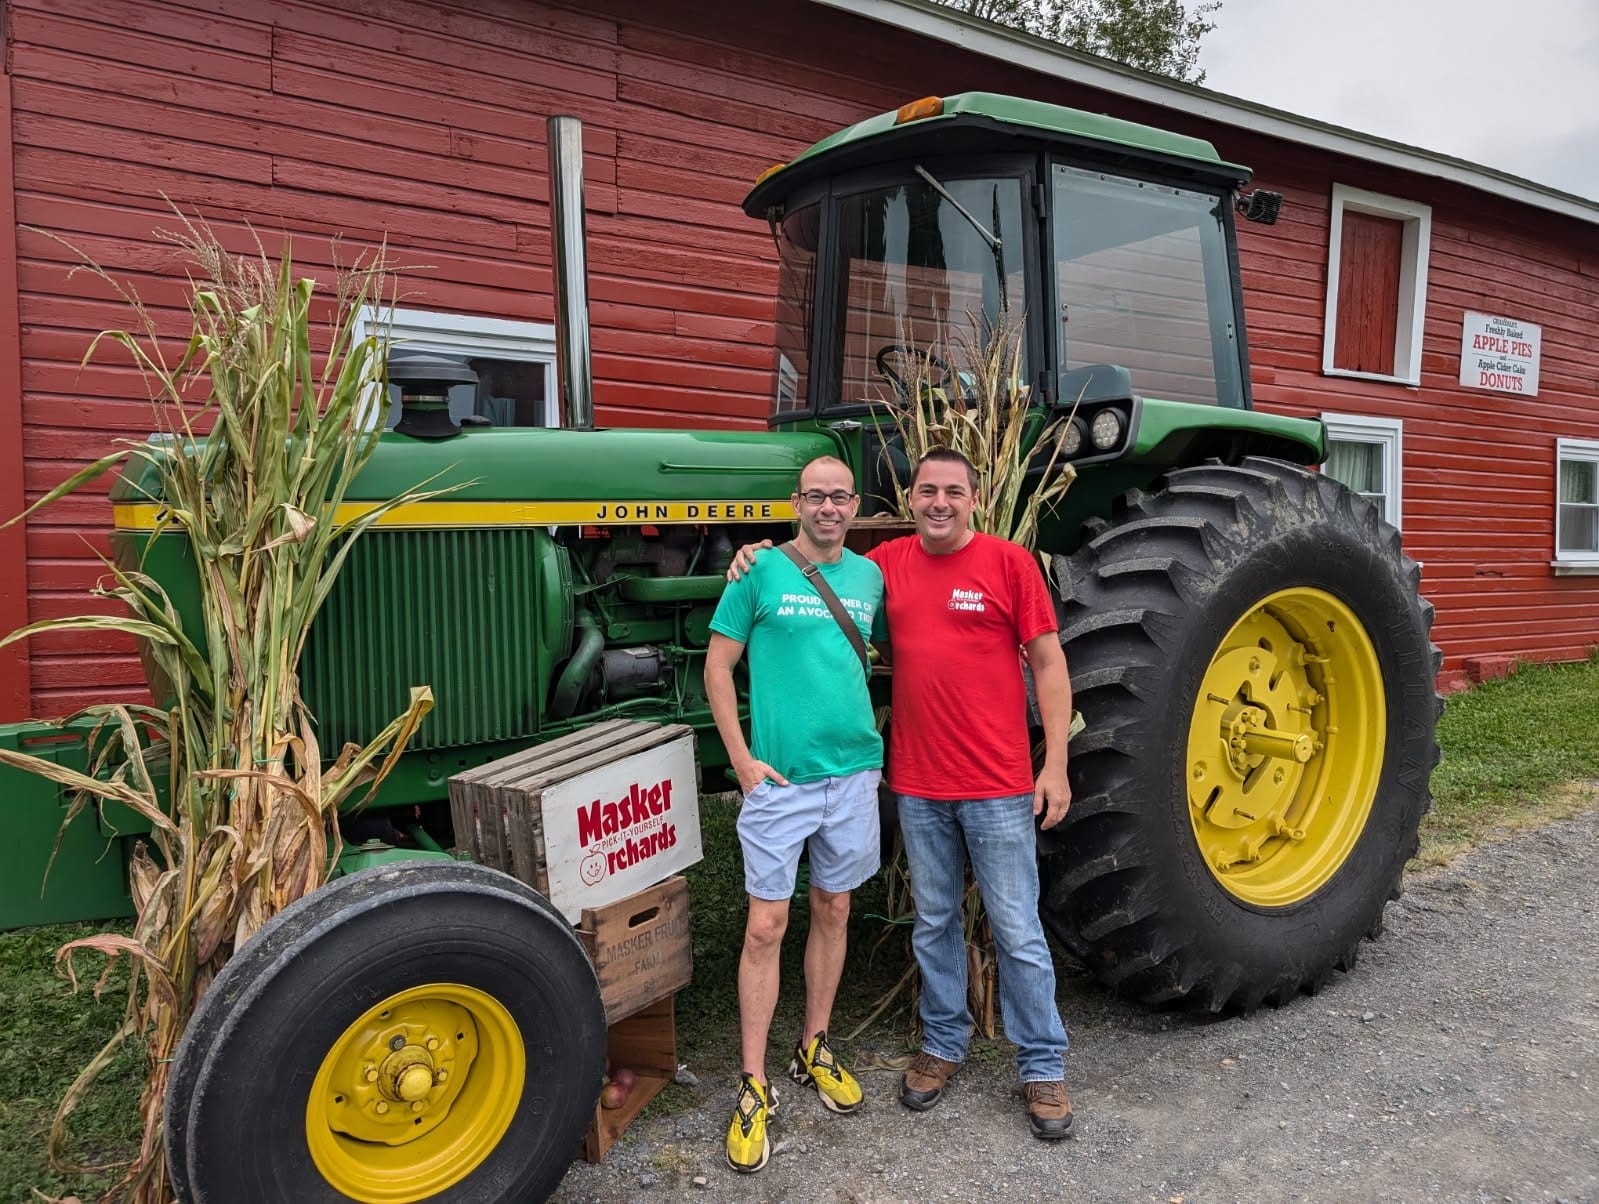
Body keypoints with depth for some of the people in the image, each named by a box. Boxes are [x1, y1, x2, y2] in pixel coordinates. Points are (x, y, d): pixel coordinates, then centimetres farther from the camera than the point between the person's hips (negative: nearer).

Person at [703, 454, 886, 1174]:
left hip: (854, 774, 4)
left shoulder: (869, 576, 7)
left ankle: (814, 1051, 32)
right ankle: (754, 1087, 12)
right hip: (779, 778, -4)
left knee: (832, 911, 14)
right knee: (766, 926, -1)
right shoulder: (761, 571, -5)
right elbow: (717, 664, -3)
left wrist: (878, 744, 8)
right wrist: (742, 758, -9)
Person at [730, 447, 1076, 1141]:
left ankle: (1042, 1067, 22)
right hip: (918, 786, 4)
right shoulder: (888, 563, 5)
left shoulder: (1009, 562, -5)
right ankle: (943, 1045, 35)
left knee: (1017, 931, 6)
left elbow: (1049, 664, -3)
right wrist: (762, 558, 1)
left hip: (997, 786, -3)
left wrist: (1056, 764, -7)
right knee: (933, 923, 17)